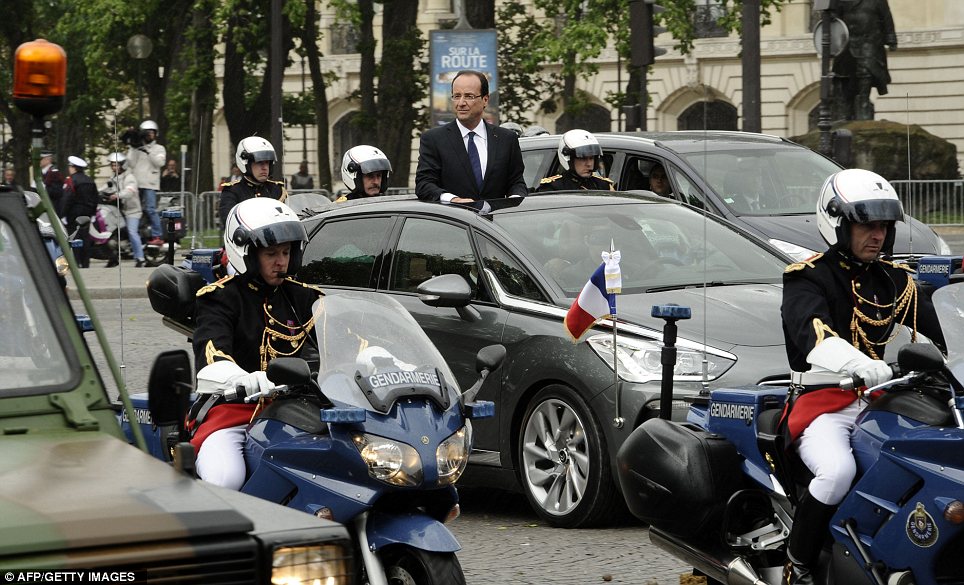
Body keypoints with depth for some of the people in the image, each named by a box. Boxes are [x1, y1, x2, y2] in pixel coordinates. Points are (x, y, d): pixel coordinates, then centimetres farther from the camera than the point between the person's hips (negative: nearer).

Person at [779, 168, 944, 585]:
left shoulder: (895, 281, 17)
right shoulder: (807, 280, -3)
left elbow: (931, 337, 7)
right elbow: (812, 333, -25)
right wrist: (857, 363, -44)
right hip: (824, 403, -5)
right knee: (837, 471, -34)